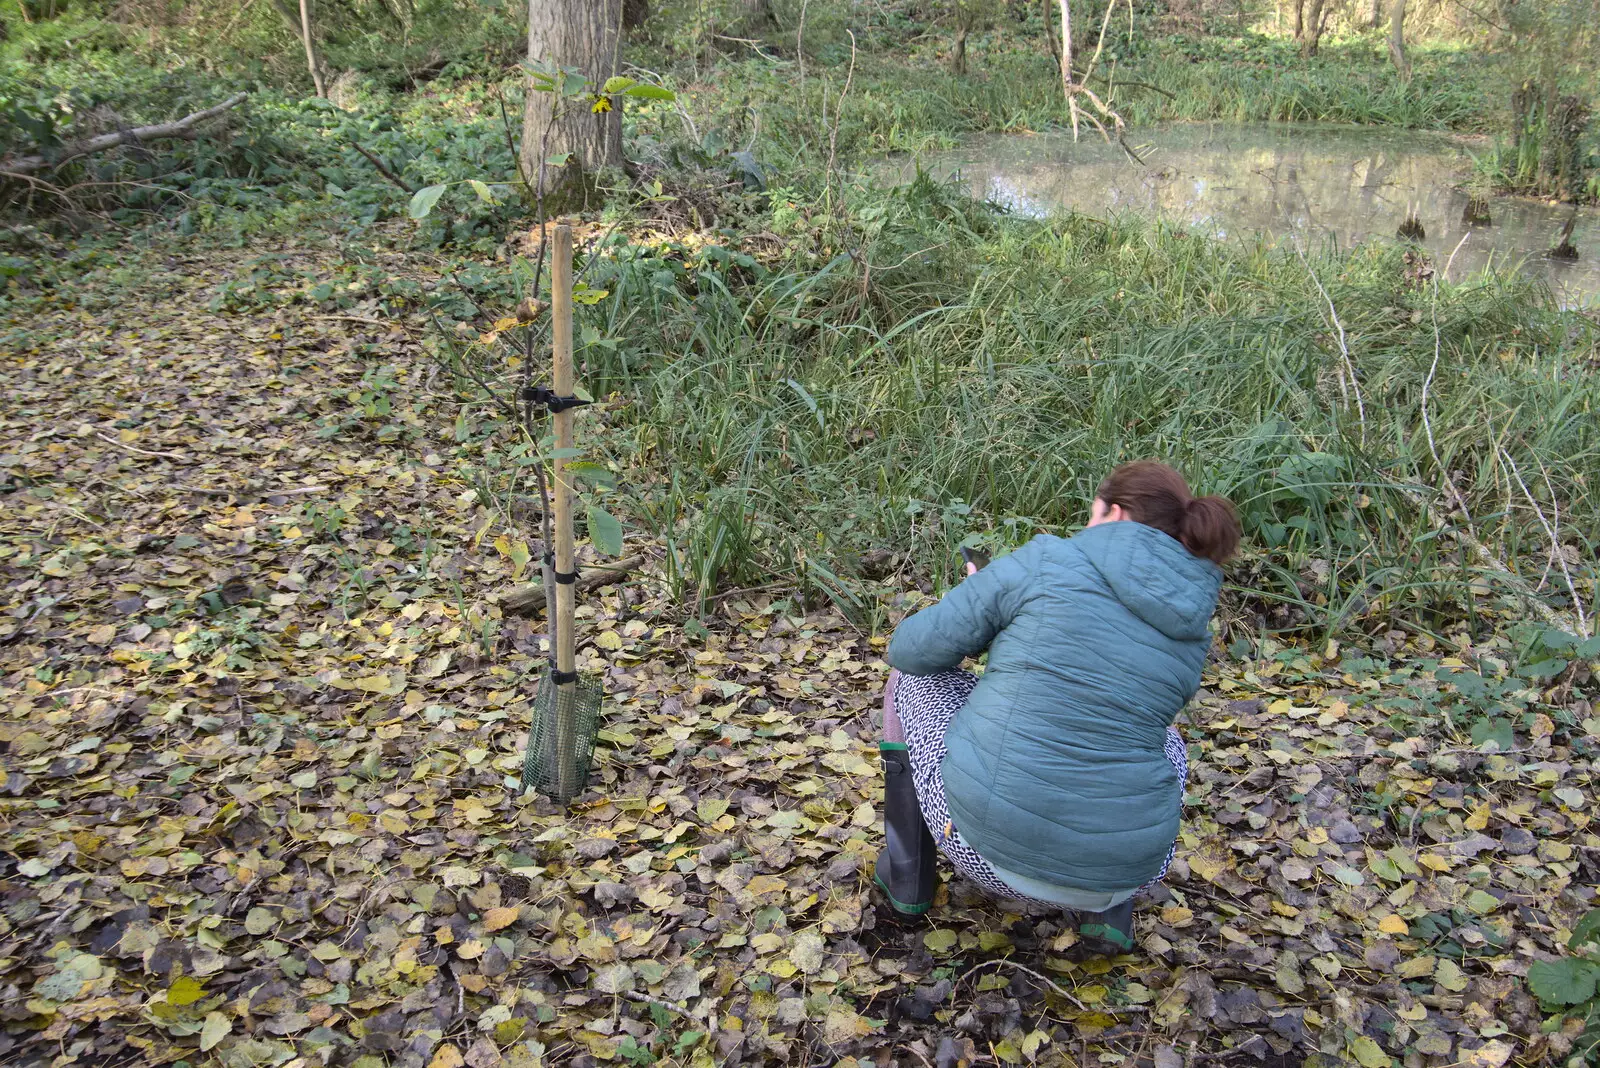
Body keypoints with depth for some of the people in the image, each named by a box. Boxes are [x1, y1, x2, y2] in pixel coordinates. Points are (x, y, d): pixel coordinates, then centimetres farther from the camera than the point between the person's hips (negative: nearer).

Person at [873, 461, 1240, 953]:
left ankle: (908, 872, 25)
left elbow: (912, 650, -2)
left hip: (988, 846, -4)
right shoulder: (1191, 634, 7)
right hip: (1121, 868, 4)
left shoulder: (1048, 561, -7)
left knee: (912, 679, 22)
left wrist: (984, 614, 19)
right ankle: (1107, 906, 17)